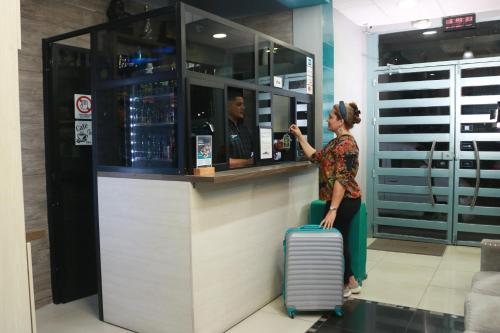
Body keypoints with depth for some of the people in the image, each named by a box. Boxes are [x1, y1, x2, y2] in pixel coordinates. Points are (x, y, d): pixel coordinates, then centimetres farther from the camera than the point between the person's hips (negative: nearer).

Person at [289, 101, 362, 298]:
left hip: (344, 202, -10)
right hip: (343, 201, 10)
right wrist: (299, 136, 21)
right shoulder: (337, 142, 12)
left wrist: (332, 209, -26)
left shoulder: (346, 144, -19)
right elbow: (316, 157, 20)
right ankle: (350, 282, 28)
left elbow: (342, 179, -24)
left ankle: (346, 285, 17)